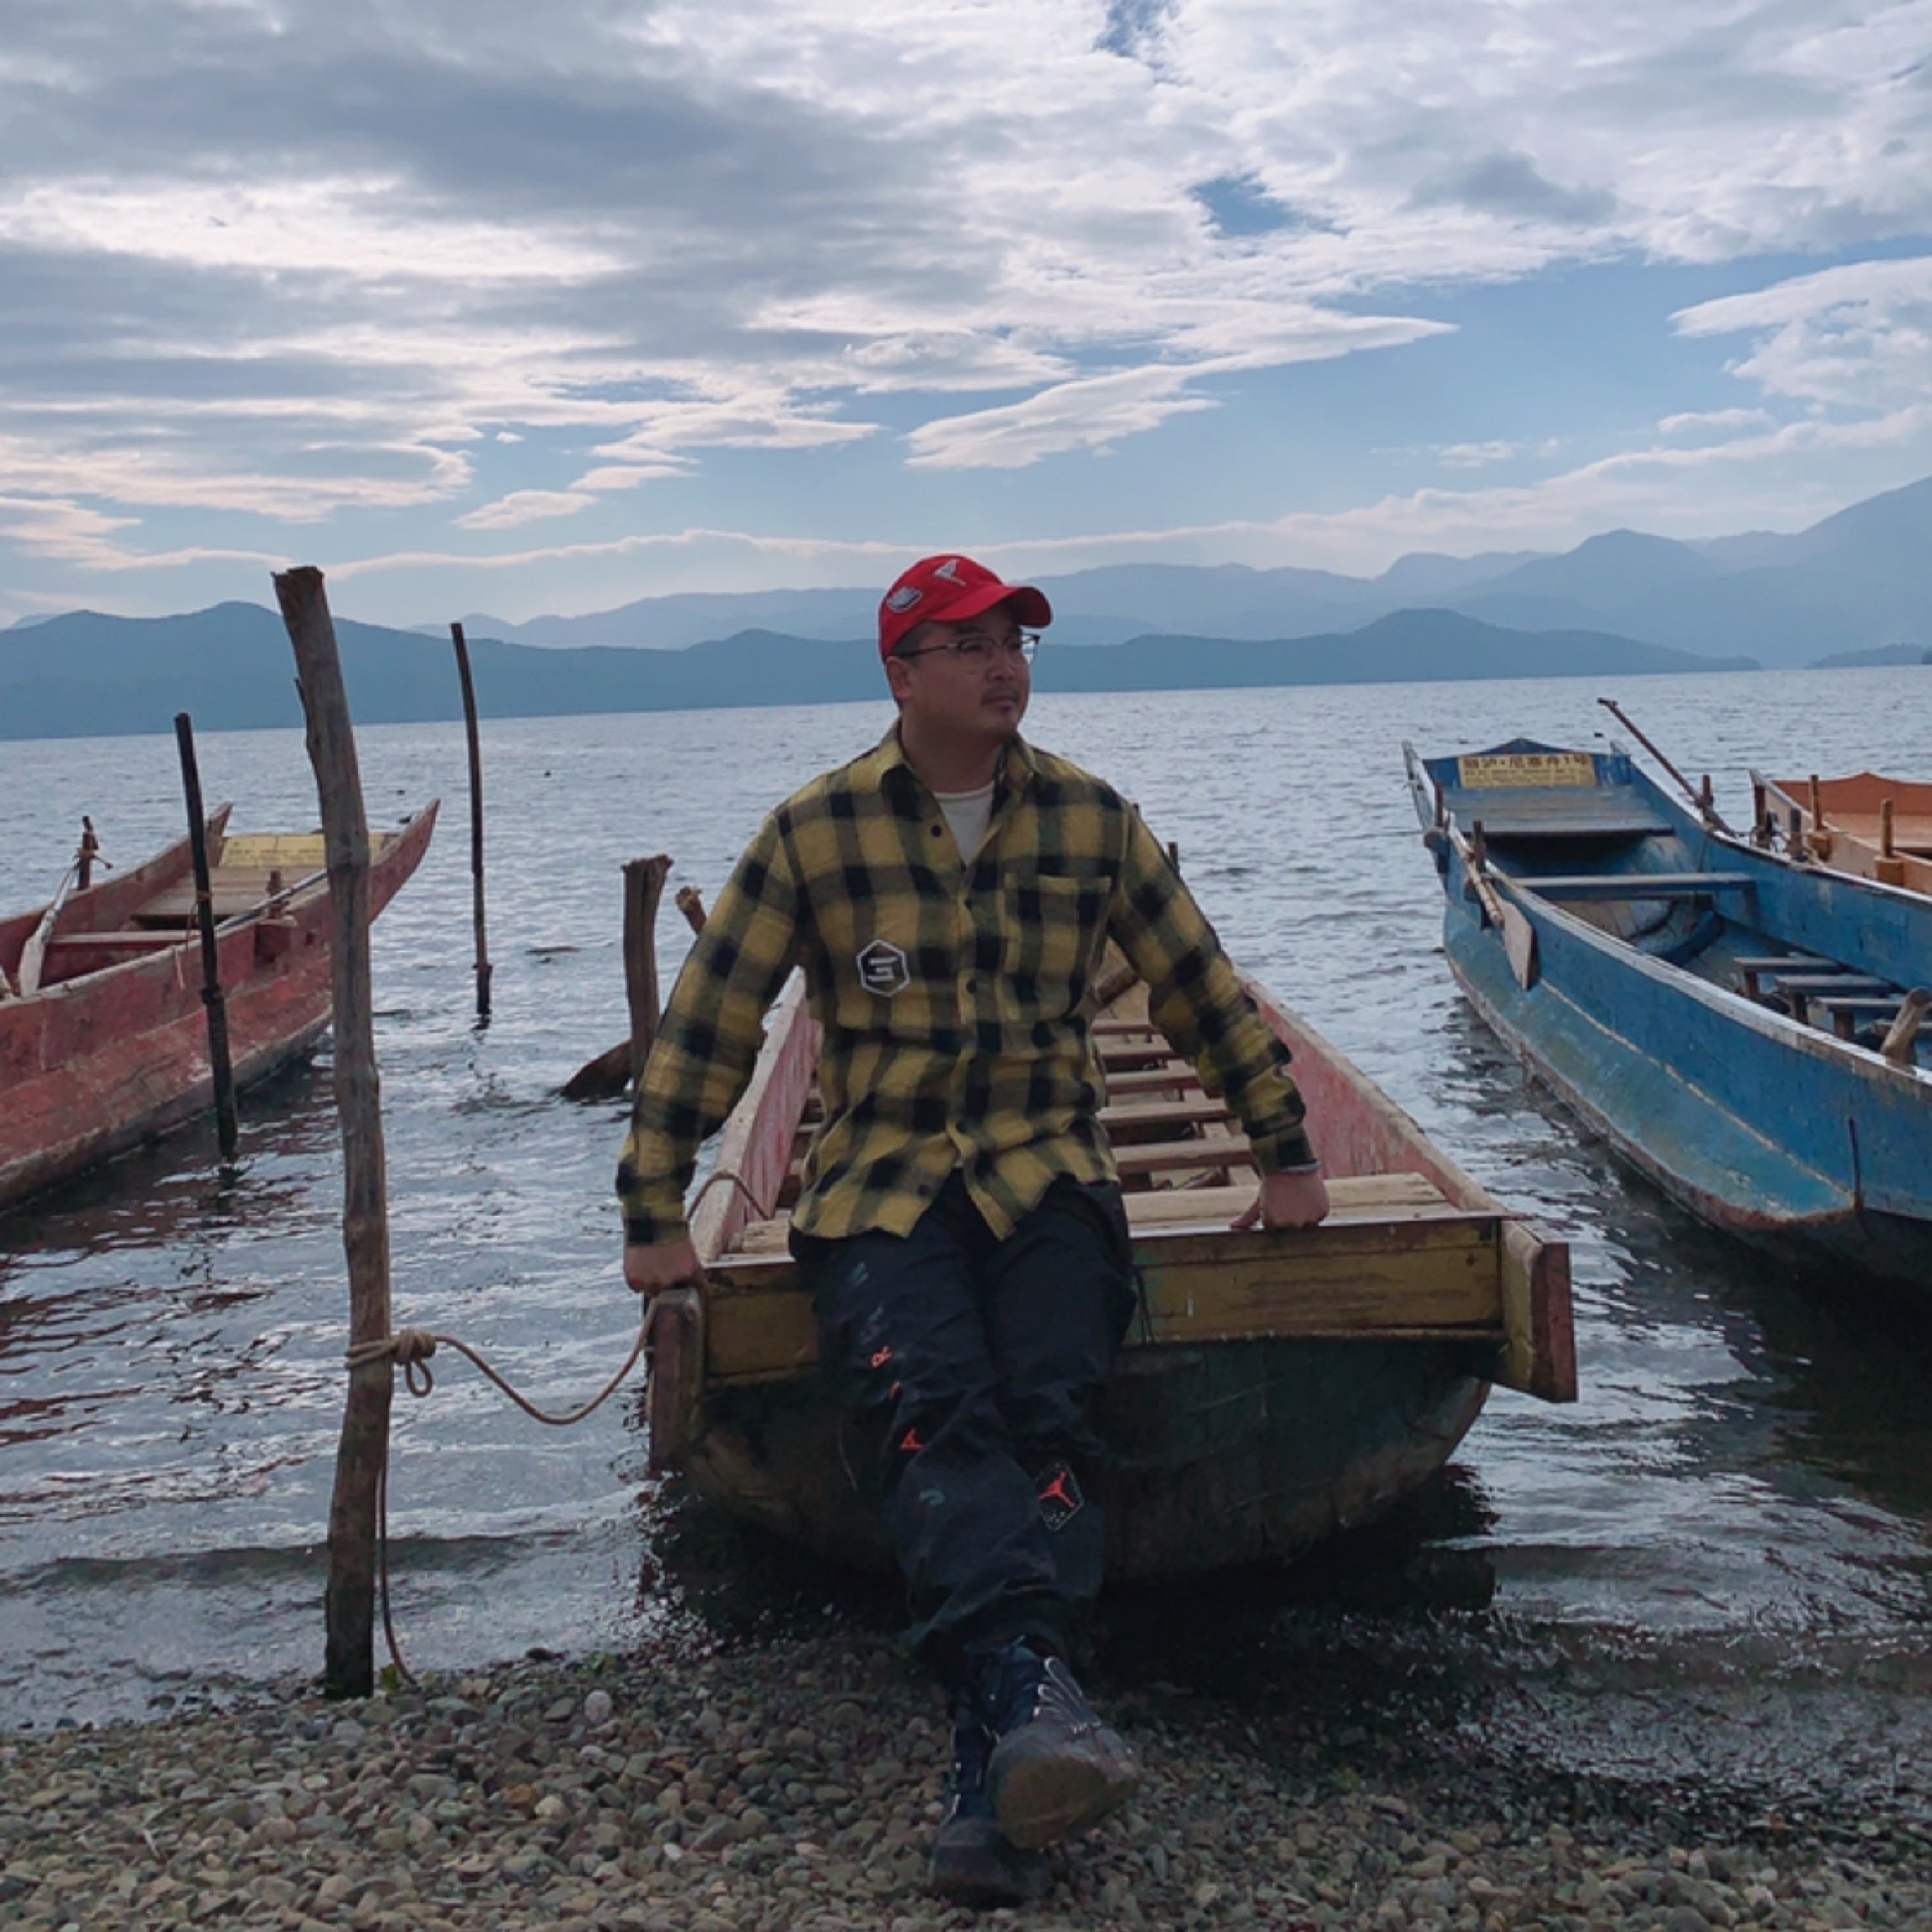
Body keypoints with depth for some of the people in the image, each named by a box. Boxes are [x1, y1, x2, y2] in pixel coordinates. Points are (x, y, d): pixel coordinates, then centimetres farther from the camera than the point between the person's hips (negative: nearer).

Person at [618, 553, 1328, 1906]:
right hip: (881, 1186, -1)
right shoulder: (814, 833, 1)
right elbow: (707, 1027, 2)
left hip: (1046, 1175, 1)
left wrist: (1287, 1154, 18)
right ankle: (1030, 1693, -42)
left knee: (1047, 1417, -24)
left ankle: (998, 1769, -29)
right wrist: (655, 1214, 0)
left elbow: (1206, 994, 16)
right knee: (935, 1410, -28)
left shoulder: (1093, 820, 7)